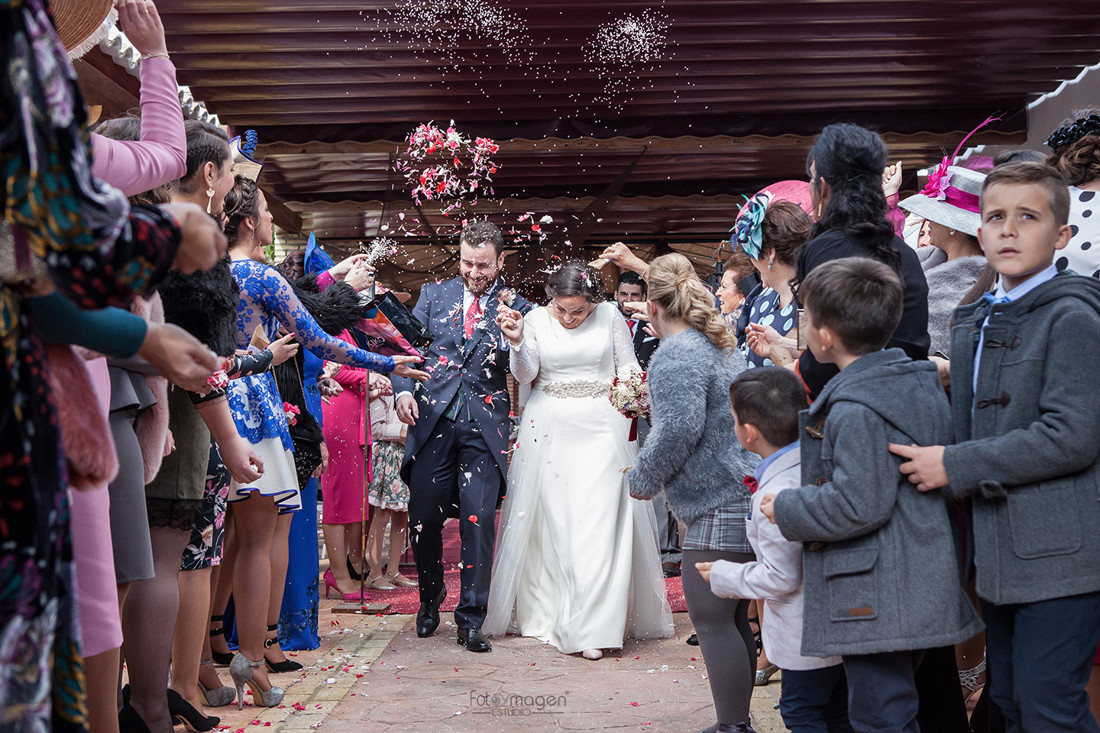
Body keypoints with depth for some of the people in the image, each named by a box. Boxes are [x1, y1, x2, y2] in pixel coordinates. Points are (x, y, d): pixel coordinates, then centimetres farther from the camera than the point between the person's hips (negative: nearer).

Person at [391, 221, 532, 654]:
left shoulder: (516, 306, 7)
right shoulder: (434, 295, 13)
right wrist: (402, 389, -7)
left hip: (484, 426, -2)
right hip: (432, 422, 2)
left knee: (479, 520, -8)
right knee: (423, 519, 4)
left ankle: (471, 619, 3)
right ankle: (430, 600, 29)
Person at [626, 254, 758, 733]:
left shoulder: (675, 355, -13)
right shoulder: (722, 346, 18)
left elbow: (678, 430, -22)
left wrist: (642, 479, -7)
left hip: (718, 507, -10)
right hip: (742, 497, 10)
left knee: (713, 622, -5)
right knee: (733, 619, 15)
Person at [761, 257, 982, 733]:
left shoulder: (855, 411, -22)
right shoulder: (918, 381, 8)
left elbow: (857, 505, -27)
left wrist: (784, 511, -9)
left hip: (876, 602, -10)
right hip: (919, 589, 10)